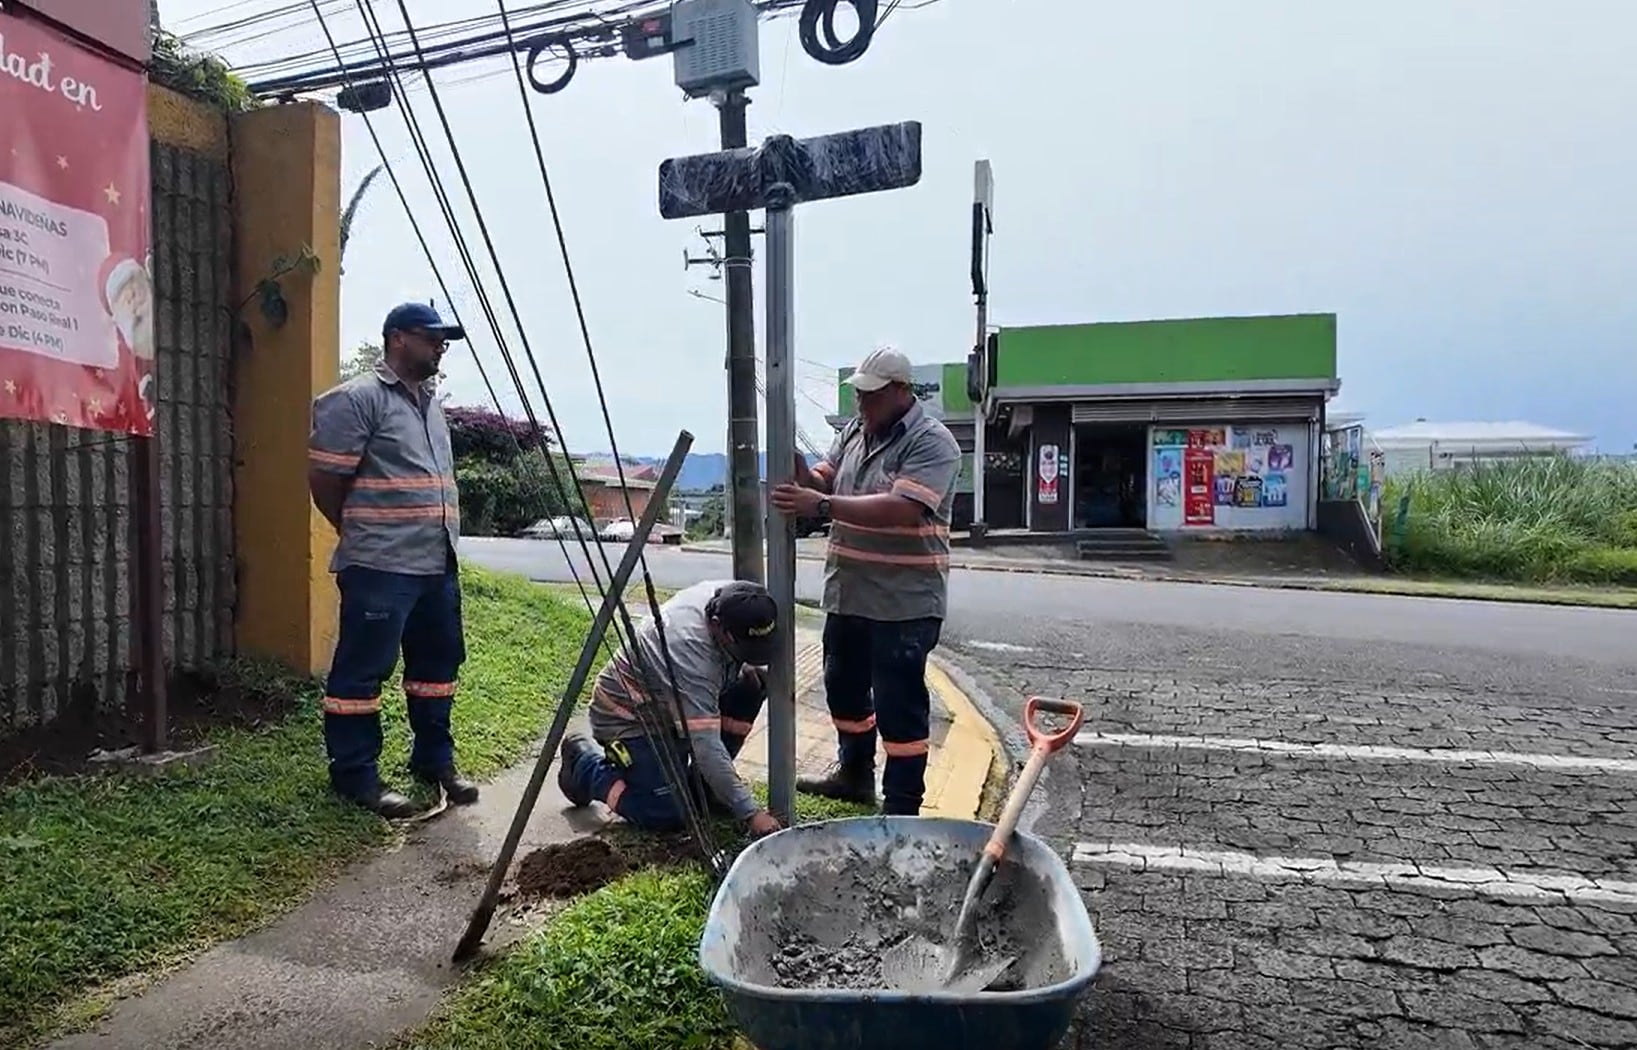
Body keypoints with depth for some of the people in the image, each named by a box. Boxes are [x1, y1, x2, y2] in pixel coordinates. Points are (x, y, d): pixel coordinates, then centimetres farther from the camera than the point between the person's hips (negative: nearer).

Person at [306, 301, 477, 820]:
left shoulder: (432, 403, 19)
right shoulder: (357, 399, -8)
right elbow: (325, 480, -9)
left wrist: (444, 538, 18)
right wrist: (365, 535, 3)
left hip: (438, 565, 9)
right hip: (380, 568, -9)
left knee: (438, 663, 14)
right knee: (361, 672, 0)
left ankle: (434, 760, 27)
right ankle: (355, 776, 10)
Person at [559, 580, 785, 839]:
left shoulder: (730, 599, -16)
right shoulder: (690, 649, -38)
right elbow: (705, 745, -39)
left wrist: (748, 668, -9)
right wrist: (750, 813, -38)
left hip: (670, 703, 8)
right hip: (627, 714, -8)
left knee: (751, 686, -11)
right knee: (666, 816, -16)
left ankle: (703, 785, 4)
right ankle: (586, 763, 8)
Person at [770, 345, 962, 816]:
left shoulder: (932, 442, -14)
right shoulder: (853, 432, 10)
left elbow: (902, 509, -27)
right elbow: (822, 484, 11)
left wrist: (822, 506, -32)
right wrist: (797, 470, -12)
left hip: (904, 602, -8)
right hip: (847, 593, 8)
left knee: (899, 706, -1)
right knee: (844, 688, 21)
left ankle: (903, 808, 12)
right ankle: (854, 772, 41)